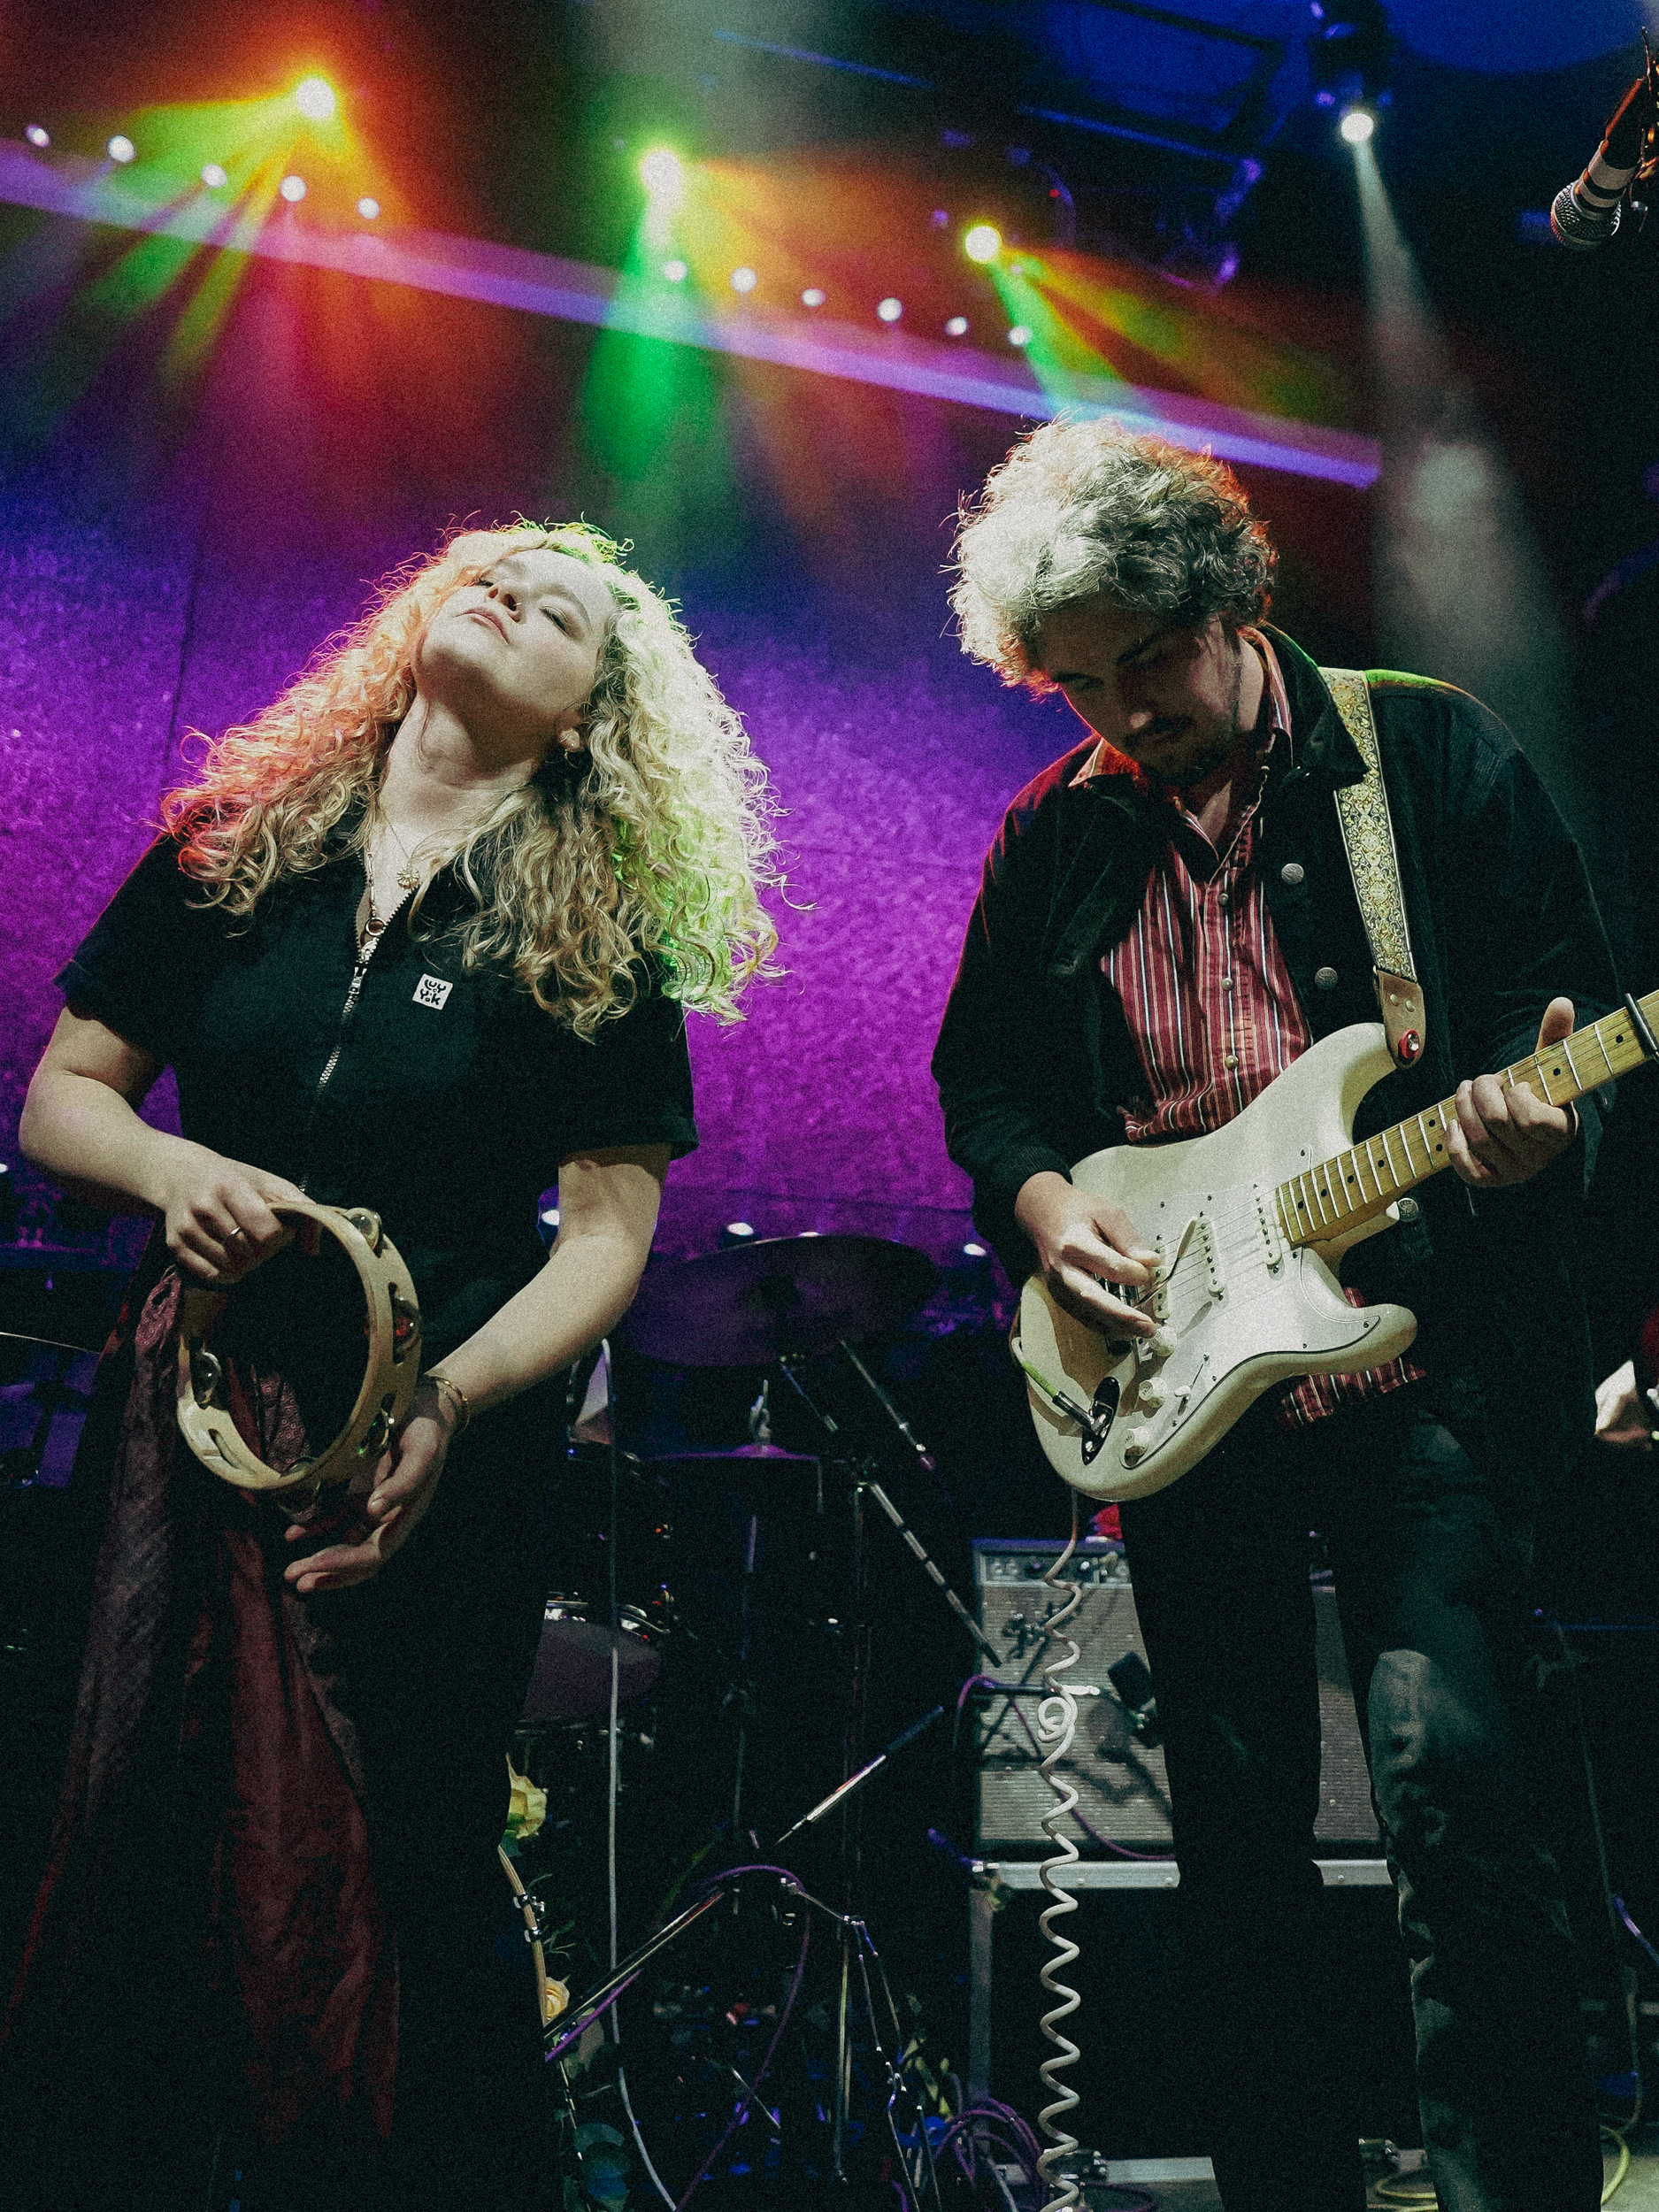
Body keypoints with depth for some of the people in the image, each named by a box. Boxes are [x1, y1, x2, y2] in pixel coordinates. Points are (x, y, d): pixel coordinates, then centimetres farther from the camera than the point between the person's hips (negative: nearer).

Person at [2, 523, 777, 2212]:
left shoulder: (595, 931, -2)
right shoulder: (227, 848, 7)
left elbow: (607, 1238, -6)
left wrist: (446, 1407, -21)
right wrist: (174, 1170, -11)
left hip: (438, 1461, -2)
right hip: (181, 1424, 3)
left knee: (391, 1889, 6)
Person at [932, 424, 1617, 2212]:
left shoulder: (1427, 752, 3)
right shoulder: (1052, 834, 10)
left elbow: (1563, 980, 2)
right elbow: (981, 1065, 15)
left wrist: (1524, 1098, -19)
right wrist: (1035, 1194, -4)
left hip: (1420, 1357, -3)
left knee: (1445, 1763, -16)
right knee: (1237, 1823, 11)